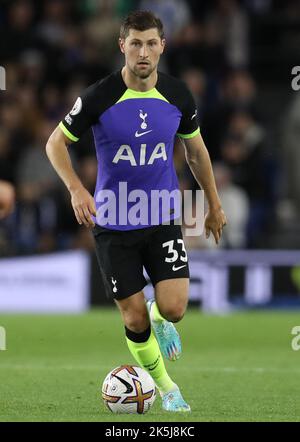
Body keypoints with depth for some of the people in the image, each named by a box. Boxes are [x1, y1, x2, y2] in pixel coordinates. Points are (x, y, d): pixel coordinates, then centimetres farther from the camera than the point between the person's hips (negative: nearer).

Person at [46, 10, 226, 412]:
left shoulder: (178, 96, -5)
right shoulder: (99, 97, -14)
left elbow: (196, 151, 12)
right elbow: (56, 143, -3)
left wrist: (214, 205, 18)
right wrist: (77, 189, -18)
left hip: (163, 219, 2)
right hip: (113, 222, -2)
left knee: (173, 308, -13)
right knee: (135, 318, -1)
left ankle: (160, 320, 24)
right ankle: (165, 386, 23)